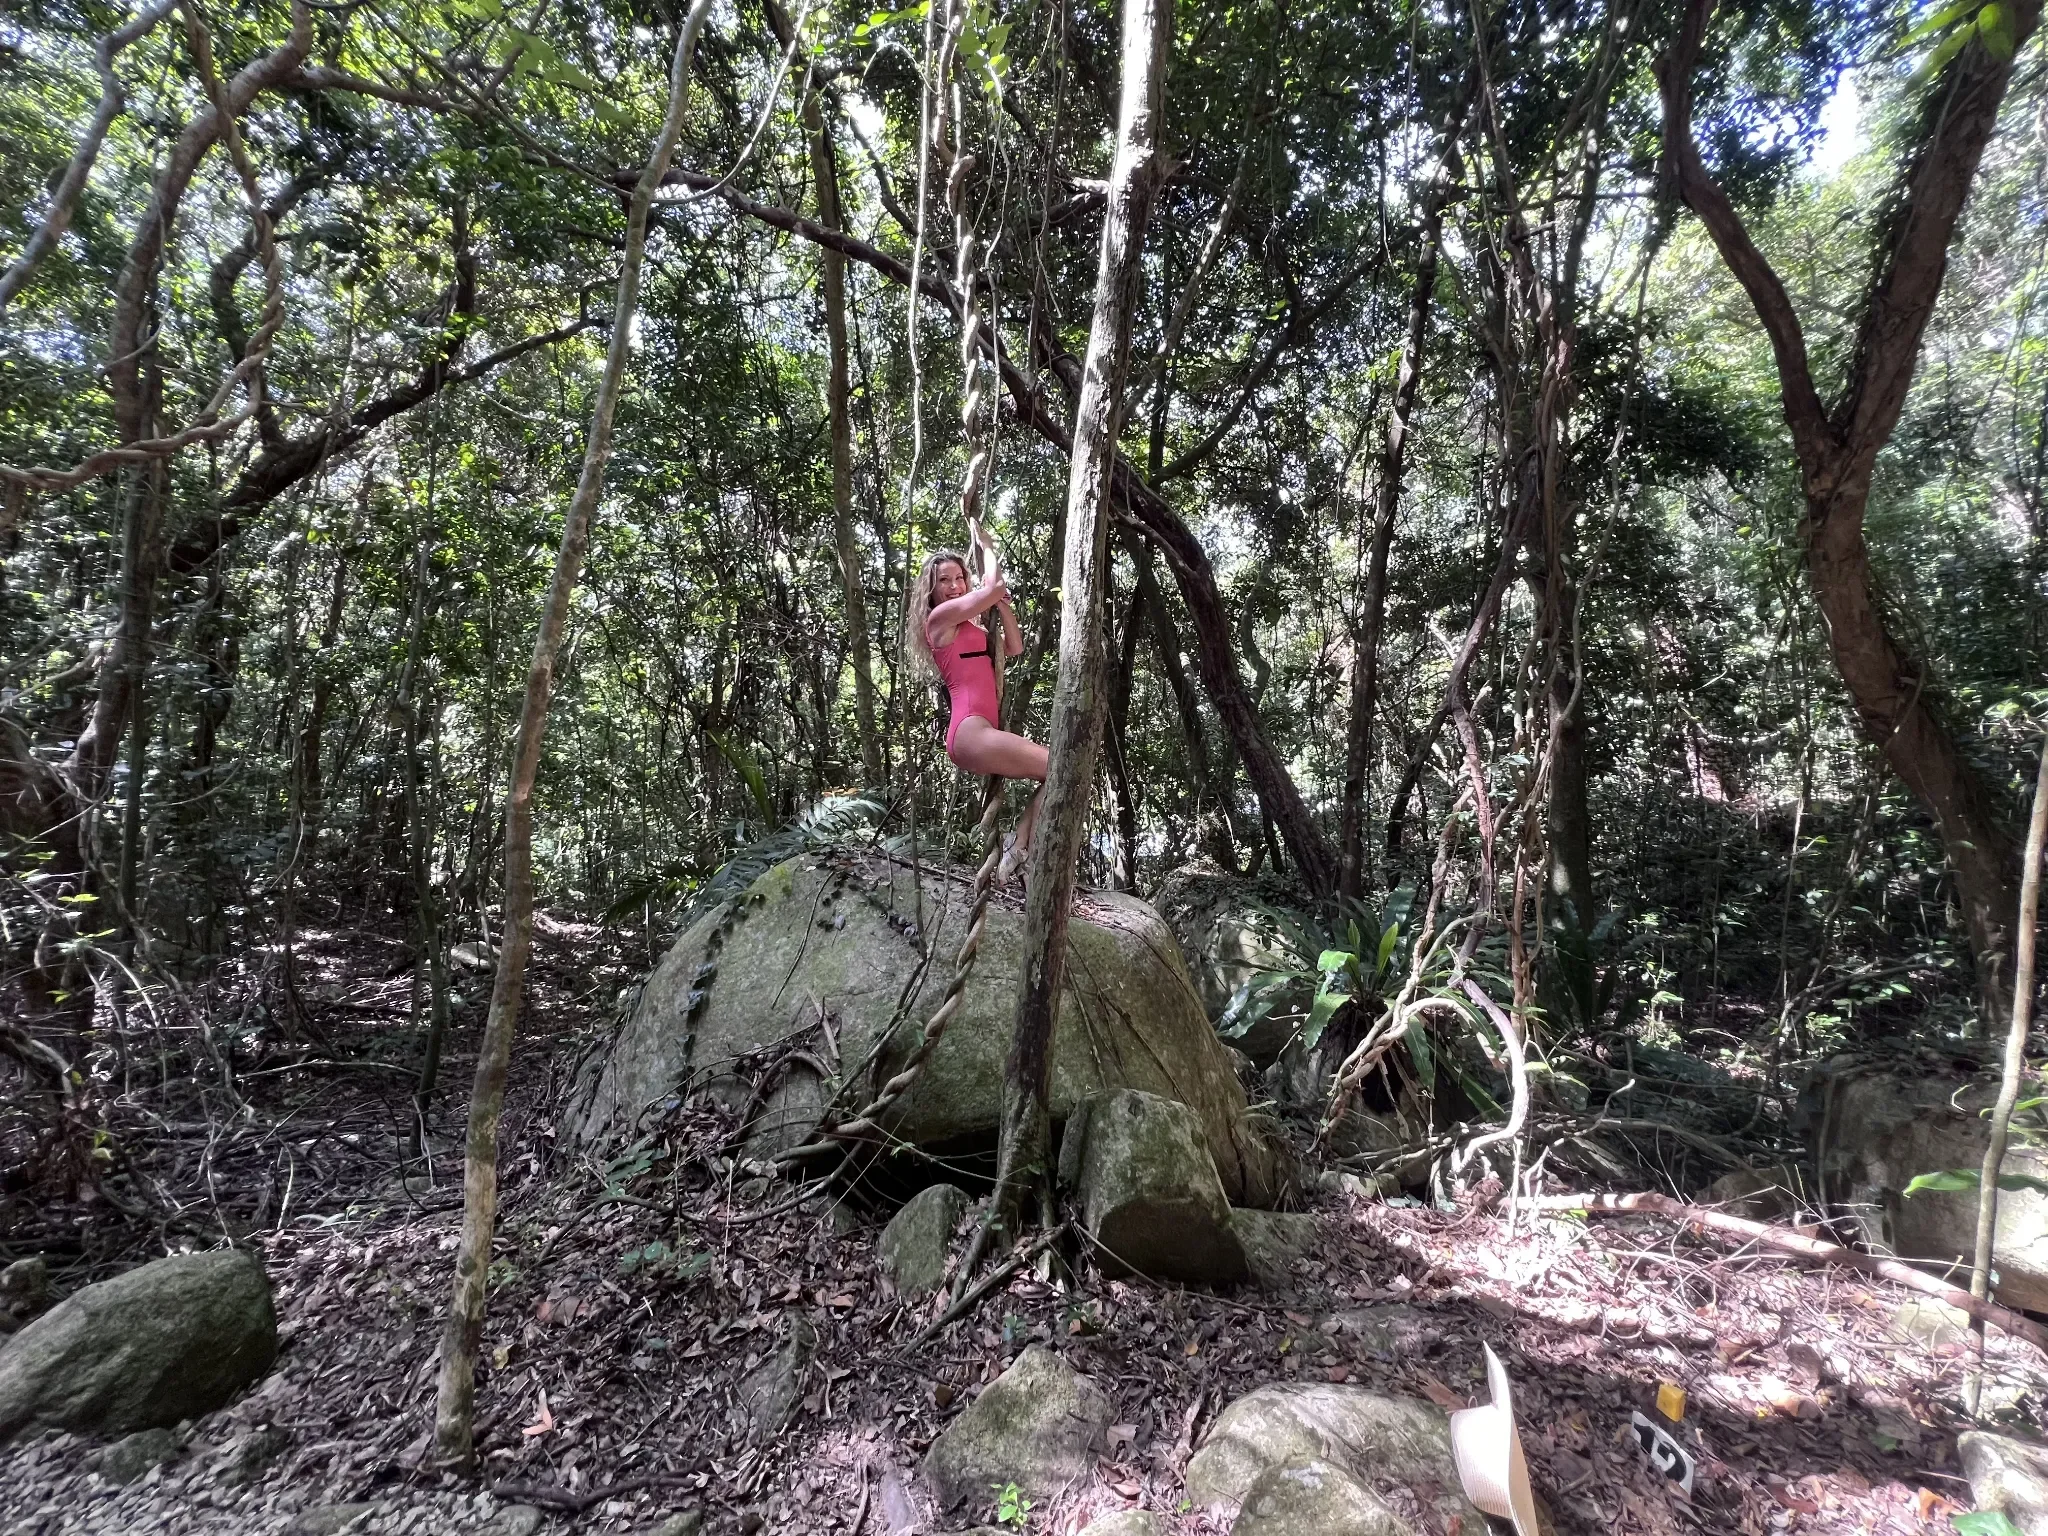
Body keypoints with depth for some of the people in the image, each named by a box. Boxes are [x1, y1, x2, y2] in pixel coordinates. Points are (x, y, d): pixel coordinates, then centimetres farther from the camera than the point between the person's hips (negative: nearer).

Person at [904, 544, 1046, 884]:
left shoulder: (971, 626, 27)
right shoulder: (940, 617, 0)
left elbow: (1015, 647, 23)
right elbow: (992, 586, -3)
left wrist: (1002, 604, 17)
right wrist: (984, 545, 14)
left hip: (980, 733, 10)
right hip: (970, 732, -10)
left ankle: (1018, 843, 3)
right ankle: (1021, 849, -10)